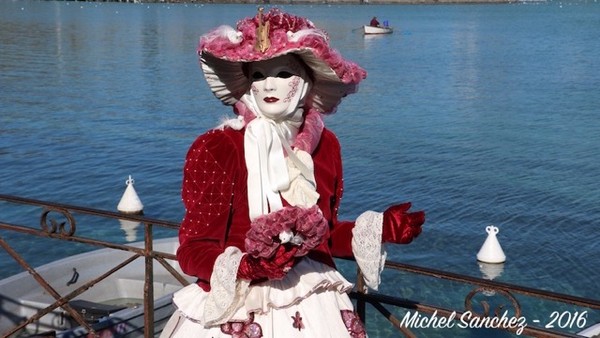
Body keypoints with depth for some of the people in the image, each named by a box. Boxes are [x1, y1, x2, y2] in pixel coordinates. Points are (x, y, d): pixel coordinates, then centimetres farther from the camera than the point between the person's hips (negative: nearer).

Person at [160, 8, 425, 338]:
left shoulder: (324, 144, 2)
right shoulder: (216, 148, -13)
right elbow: (193, 249, -12)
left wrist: (380, 229, 1)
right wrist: (248, 267, -27)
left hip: (315, 306, 5)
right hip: (238, 309, -4)